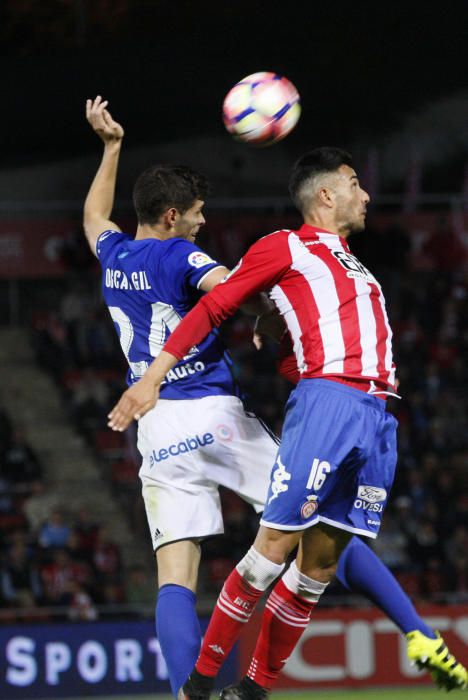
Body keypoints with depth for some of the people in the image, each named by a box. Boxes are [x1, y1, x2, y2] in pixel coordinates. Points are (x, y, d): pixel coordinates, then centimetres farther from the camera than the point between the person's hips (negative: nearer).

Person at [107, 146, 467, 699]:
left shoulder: (352, 265, 28)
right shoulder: (287, 248, 6)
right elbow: (212, 307, 3)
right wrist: (152, 377, -2)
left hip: (376, 416, 7)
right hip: (327, 400, -7)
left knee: (321, 561, 4)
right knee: (275, 546, -13)